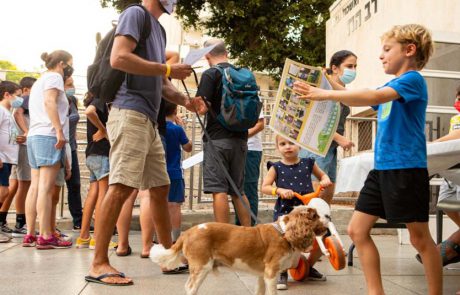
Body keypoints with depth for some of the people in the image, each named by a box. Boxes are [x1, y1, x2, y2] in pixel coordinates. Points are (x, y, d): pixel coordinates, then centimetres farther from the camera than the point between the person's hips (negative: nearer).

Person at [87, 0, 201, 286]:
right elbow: (118, 58, -17)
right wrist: (168, 69, -13)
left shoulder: (158, 28, 24)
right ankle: (99, 264, -8)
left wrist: (184, 99, 9)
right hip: (130, 113, -10)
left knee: (161, 188, 11)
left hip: (149, 119, 10)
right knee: (122, 186, -13)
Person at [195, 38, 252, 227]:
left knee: (219, 190, -5)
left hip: (217, 138, -6)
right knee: (238, 191, 13)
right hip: (240, 139, 7)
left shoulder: (210, 74, -6)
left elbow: (202, 108, -14)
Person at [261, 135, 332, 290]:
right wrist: (279, 190, -18)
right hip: (284, 210, -3)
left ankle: (308, 267, 34)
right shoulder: (276, 167, 0)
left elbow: (322, 175, 21)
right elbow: (264, 187, -2)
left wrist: (325, 180, -1)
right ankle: (282, 273, 9)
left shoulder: (308, 163, 5)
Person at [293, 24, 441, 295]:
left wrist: (326, 95, -29)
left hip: (407, 170, -9)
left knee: (420, 238, 2)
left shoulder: (413, 79, -9)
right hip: (382, 169, 9)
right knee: (357, 230, 6)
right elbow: (359, 101, 27)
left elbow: (373, 97, -26)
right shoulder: (392, 87, 17)